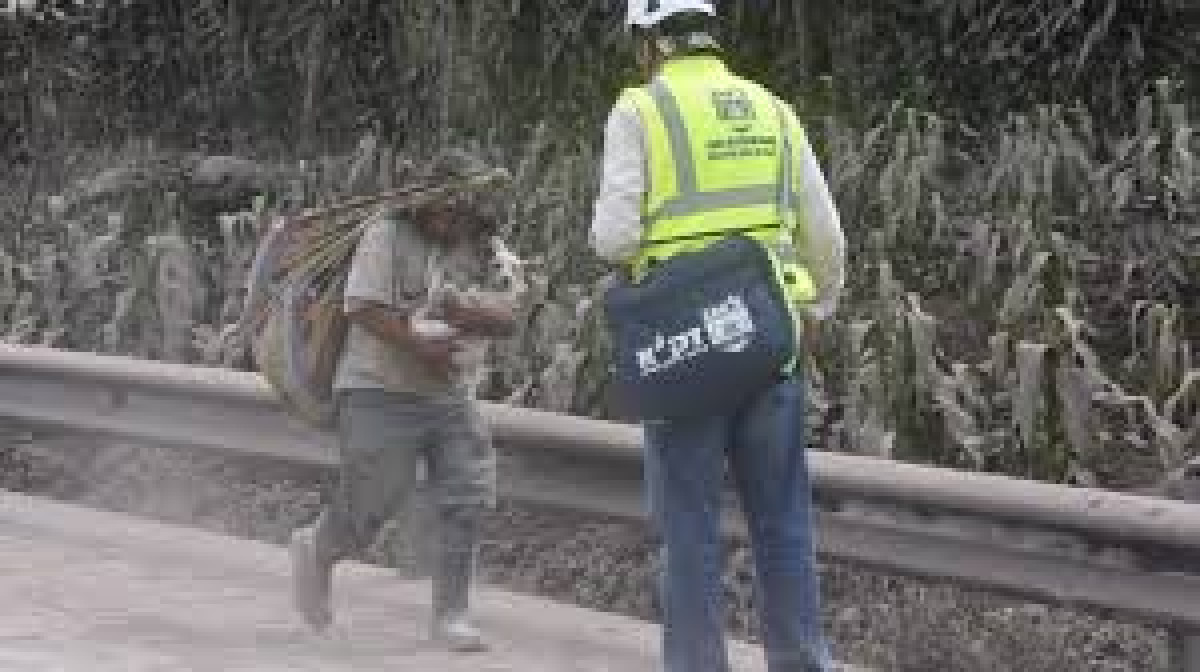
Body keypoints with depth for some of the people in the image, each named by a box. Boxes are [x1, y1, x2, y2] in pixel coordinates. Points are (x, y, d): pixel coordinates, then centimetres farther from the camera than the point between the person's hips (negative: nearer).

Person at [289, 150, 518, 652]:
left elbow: (504, 319, -3)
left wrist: (460, 310, -23)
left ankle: (451, 615, 4)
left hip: (449, 396, 5)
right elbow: (364, 308, -16)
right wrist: (420, 347, -22)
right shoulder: (387, 235, -8)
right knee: (372, 503, -1)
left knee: (465, 501, -4)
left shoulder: (477, 252, 6)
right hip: (380, 390, -5)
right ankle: (315, 551, 32)